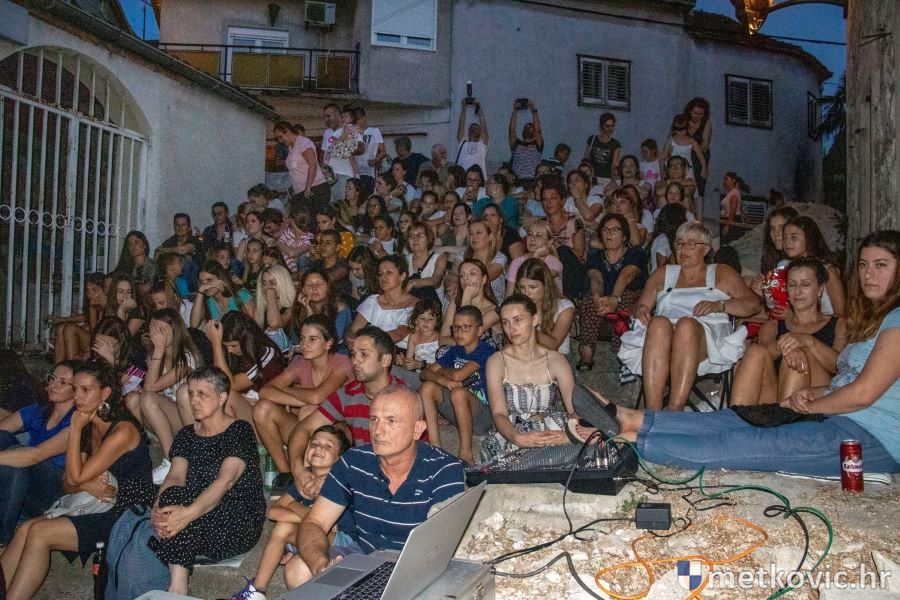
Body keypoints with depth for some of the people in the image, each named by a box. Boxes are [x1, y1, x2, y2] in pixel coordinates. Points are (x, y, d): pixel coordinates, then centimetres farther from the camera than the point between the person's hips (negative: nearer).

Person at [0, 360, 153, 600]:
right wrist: (86, 485, -13)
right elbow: (67, 485, 10)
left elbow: (75, 477, -16)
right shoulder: (90, 428, 11)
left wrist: (75, 429, -12)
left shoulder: (123, 430, -15)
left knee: (39, 533, -19)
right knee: (25, 529, -13)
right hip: (99, 508, 8)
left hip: (129, 514, -8)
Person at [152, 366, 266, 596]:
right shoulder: (186, 434, 13)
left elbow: (225, 481, -22)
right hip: (197, 525, 5)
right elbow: (175, 476, -4)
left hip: (241, 520, -5)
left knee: (176, 502, -31)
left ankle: (177, 586, -29)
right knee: (172, 495, -28)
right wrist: (158, 507, -26)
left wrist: (188, 513, -39)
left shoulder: (240, 431, -6)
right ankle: (177, 586, -27)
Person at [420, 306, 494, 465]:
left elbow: (458, 375, -23)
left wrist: (441, 370, -1)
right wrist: (441, 379, -19)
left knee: (458, 392, -34)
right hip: (458, 411, 7)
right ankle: (434, 446, -15)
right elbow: (424, 373, 3)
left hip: (484, 414, -7)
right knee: (427, 387, -10)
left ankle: (466, 454, -26)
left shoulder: (485, 350, -12)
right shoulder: (454, 351, 9)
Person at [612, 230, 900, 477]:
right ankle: (633, 420, -12)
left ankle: (633, 439, -29)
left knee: (751, 444, -23)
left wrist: (807, 406, -2)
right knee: (733, 419, -6)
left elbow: (863, 393, -16)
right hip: (839, 421, 9)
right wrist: (813, 393, 4)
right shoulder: (873, 317, 22)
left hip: (871, 438, -9)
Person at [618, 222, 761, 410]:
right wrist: (640, 310, 0)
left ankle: (674, 410, -49)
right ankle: (653, 412, -47)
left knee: (686, 324, -38)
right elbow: (638, 307, 26)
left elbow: (753, 303, 13)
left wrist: (719, 305, -5)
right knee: (659, 323, -36)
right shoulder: (663, 274, 31)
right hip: (660, 336, 2)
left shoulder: (722, 274, 25)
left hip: (707, 341, -1)